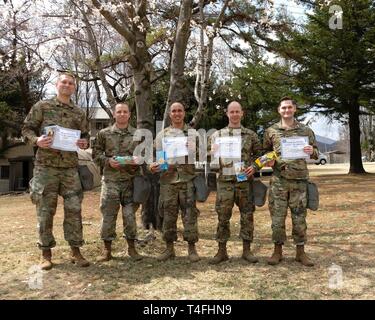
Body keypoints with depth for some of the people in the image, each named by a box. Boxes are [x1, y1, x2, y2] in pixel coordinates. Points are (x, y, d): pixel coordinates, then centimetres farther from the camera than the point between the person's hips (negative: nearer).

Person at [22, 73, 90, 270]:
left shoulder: (79, 113, 12)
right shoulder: (41, 106, 3)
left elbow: (85, 135, 18)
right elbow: (27, 129, 3)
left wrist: (85, 143, -5)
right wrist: (36, 140, -17)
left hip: (70, 168, 3)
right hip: (45, 166, -3)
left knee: (74, 209, 2)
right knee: (45, 210, 2)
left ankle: (75, 250, 13)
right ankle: (46, 252, 14)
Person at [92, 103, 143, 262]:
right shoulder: (104, 133, 7)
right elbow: (96, 154, 5)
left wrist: (137, 161, -9)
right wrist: (108, 161, -11)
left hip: (131, 180, 1)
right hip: (110, 180, 0)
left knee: (130, 214, 3)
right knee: (108, 214, 2)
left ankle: (131, 247, 18)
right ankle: (107, 249, 15)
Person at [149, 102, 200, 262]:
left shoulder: (193, 134, 11)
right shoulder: (162, 135, 12)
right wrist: (154, 165, -10)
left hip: (188, 179, -1)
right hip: (168, 179, 1)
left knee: (190, 214, 0)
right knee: (168, 215, 6)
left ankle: (191, 248, 11)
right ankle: (169, 248, 18)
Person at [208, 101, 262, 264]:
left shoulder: (251, 134, 9)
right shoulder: (218, 134, 9)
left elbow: (259, 154, 12)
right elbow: (209, 156, 10)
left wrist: (254, 167, -7)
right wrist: (213, 153, -13)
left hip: (245, 180, 0)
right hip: (224, 181, 0)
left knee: (247, 215, 4)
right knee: (223, 216, 2)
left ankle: (246, 250, 16)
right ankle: (222, 251, 13)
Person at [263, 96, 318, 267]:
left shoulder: (306, 130, 7)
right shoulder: (271, 131, 6)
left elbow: (316, 153, 11)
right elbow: (265, 152, 15)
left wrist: (312, 152, -12)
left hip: (299, 180, 0)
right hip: (278, 180, 0)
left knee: (299, 217, 6)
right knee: (277, 216, 3)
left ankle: (300, 252, 19)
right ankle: (278, 251, 17)